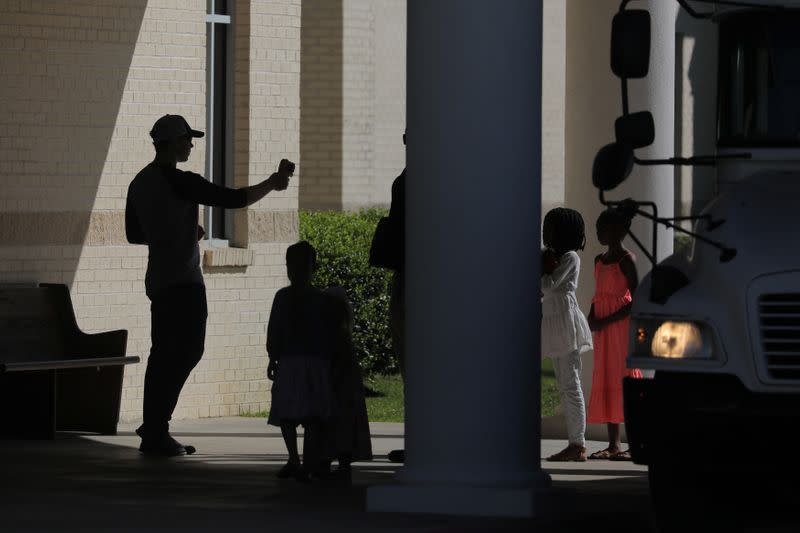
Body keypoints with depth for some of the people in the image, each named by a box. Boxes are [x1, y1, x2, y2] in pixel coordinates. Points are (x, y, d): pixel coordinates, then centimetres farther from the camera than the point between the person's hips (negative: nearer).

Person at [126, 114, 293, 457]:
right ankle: (156, 430, -12)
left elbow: (133, 234, 22)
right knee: (187, 351, -8)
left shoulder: (140, 183, 13)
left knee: (164, 354, 11)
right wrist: (273, 184, 2)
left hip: (158, 281, 9)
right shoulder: (179, 181, -12)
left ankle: (153, 432, 11)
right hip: (183, 281, -9)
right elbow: (233, 199, -12)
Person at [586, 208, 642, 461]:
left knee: (624, 379, -11)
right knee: (605, 381, 7)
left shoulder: (626, 260, -8)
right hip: (603, 327, 8)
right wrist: (592, 317, 3)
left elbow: (635, 300, -13)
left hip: (621, 325, -8)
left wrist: (606, 321, -17)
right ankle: (613, 444, 10)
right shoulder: (599, 260, 16)